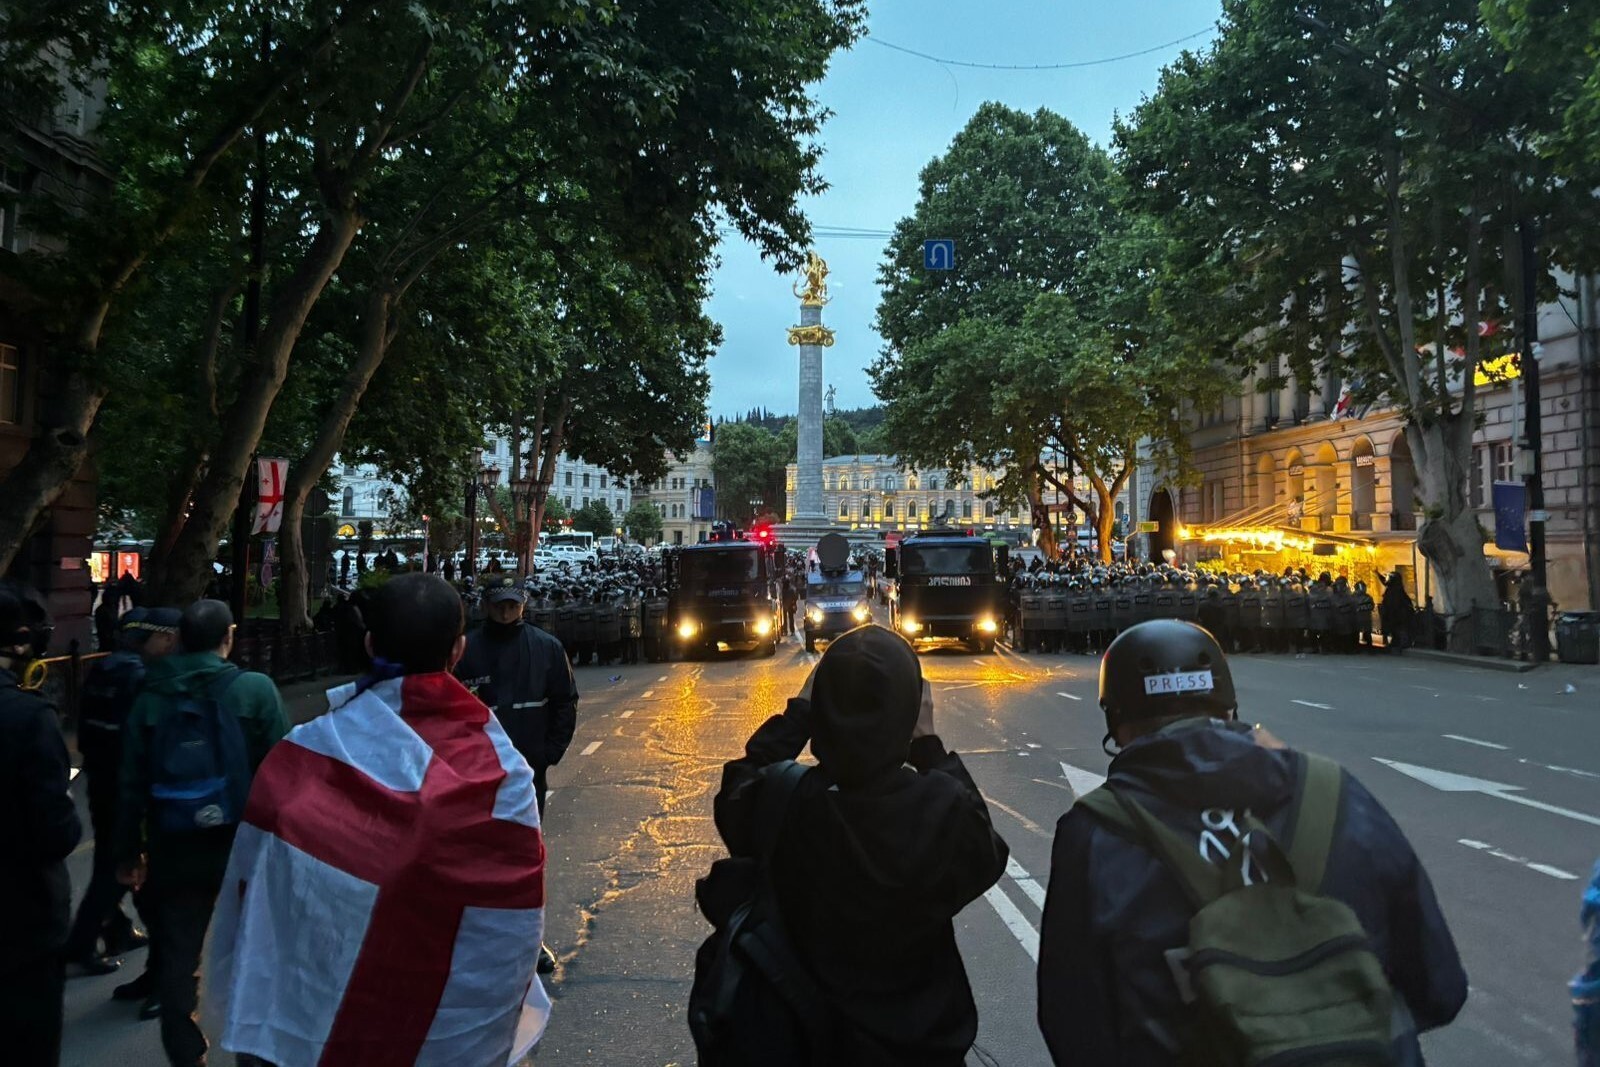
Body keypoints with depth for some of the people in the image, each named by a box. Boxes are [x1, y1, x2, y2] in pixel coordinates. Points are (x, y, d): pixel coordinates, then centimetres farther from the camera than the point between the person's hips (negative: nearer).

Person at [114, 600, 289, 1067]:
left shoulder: (151, 696, -1)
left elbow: (132, 784, 2)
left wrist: (129, 851, 10)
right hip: (245, 843, -2)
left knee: (177, 955, 13)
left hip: (174, 848, 2)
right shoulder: (255, 689, -11)